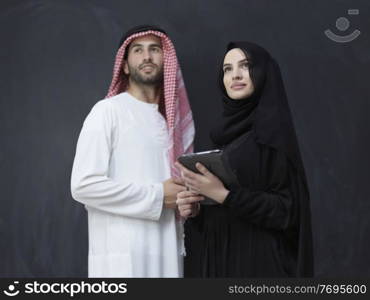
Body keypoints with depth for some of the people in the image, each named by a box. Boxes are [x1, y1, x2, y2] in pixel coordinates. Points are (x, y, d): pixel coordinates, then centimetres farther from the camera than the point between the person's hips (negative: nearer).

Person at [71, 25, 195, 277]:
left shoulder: (170, 119, 13)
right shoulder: (108, 110, -6)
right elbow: (84, 185, -15)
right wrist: (157, 195, -12)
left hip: (168, 254, 6)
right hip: (122, 256, -6)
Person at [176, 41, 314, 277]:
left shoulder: (271, 127, -10)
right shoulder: (230, 130, 11)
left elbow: (287, 209, -15)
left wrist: (224, 195, -21)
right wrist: (193, 207, -3)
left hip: (257, 259, -7)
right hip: (218, 256, 7)